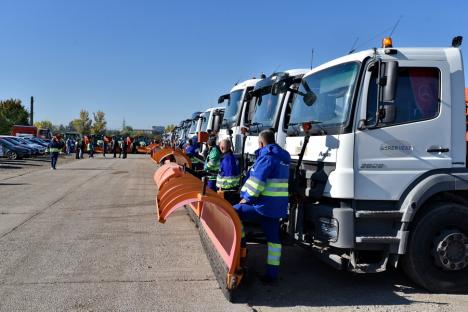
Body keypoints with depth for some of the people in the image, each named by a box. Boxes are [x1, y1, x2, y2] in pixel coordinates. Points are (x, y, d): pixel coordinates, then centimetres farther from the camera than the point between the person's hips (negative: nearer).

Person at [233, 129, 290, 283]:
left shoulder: (267, 157, -13)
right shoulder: (282, 158, 16)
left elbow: (257, 181, -19)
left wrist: (247, 198, -7)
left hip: (264, 204, -9)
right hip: (278, 206, 9)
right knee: (273, 238, 10)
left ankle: (240, 246, 8)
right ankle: (272, 273, 14)